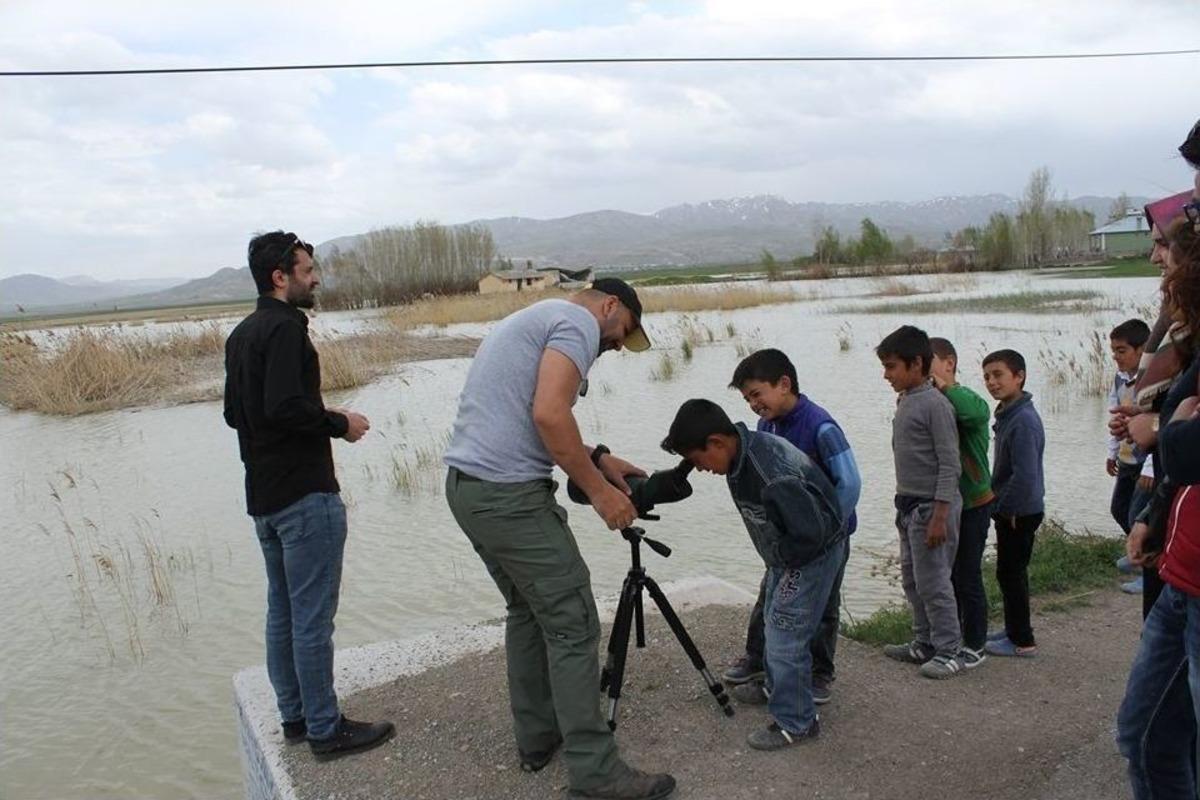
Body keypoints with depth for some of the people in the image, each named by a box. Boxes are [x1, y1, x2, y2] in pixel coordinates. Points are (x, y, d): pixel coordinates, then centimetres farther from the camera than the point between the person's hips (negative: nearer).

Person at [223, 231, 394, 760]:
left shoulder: (242, 334, 14)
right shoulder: (285, 327, -15)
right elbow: (286, 406, -26)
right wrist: (339, 424, -10)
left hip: (263, 497, 10)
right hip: (304, 495, -10)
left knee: (282, 613, 16)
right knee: (312, 619, -2)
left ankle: (295, 716, 27)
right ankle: (326, 730, 8)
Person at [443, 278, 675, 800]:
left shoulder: (534, 318, 25)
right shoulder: (578, 322, -5)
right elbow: (549, 414, -20)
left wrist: (597, 459, 19)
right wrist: (598, 490, -12)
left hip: (465, 486, 10)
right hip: (510, 495, -10)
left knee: (528, 611, 21)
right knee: (573, 625, -4)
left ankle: (536, 739, 30)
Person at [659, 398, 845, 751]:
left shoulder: (772, 473, -37)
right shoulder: (741, 451, -9)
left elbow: (810, 532, -36)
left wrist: (783, 560, -16)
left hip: (814, 551, -9)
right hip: (786, 552, 9)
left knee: (785, 635, -6)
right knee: (774, 621, 22)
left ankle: (796, 722, 9)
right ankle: (777, 688, 42)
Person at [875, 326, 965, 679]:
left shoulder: (936, 405, -16)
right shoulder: (905, 401, 10)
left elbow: (950, 465, -18)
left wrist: (939, 517, -20)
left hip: (930, 506, -9)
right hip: (908, 505, 9)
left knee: (933, 582, -2)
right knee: (912, 579, 15)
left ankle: (949, 651, 10)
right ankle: (924, 643, 27)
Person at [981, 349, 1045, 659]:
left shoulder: (1024, 420, -23)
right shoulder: (1007, 414, 9)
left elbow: (1025, 474, -26)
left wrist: (1006, 507, -16)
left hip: (1020, 513, -10)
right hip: (1010, 510, 10)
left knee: (1010, 572, 0)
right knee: (1011, 572, 18)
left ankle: (1022, 641, 10)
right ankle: (1014, 630, 31)